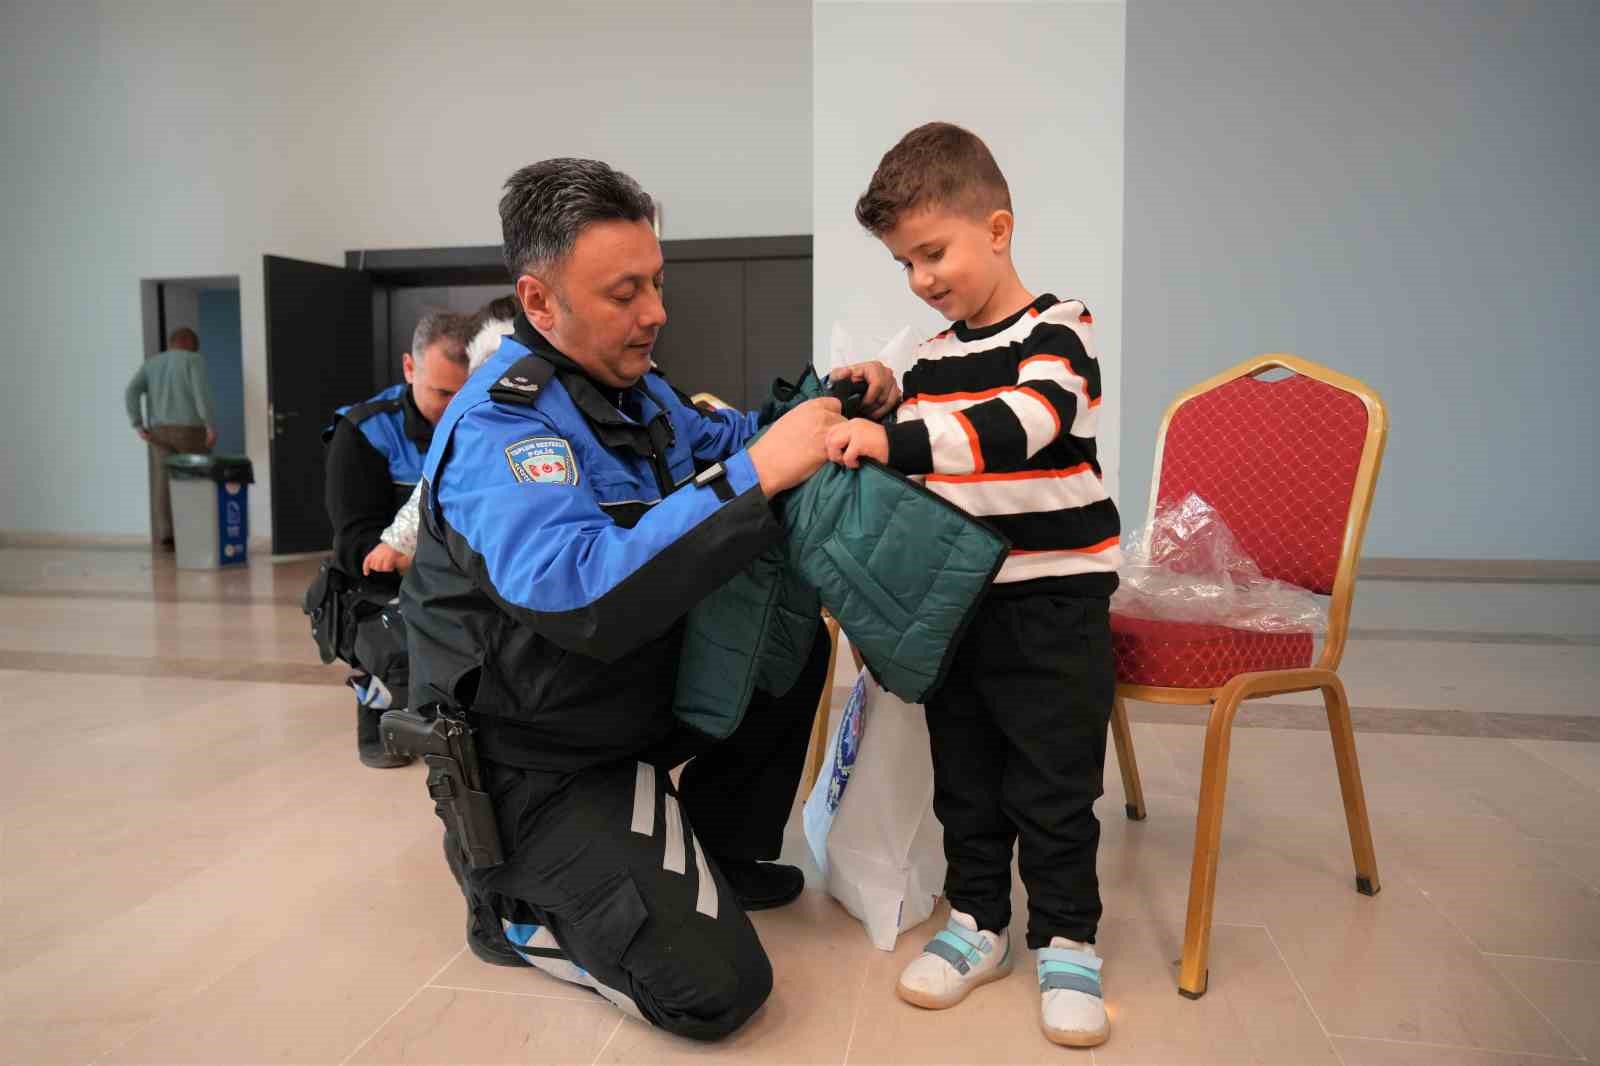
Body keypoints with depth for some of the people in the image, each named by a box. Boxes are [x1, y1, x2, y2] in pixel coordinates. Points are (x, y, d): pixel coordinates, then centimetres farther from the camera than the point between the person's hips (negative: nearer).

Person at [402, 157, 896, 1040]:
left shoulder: (630, 386, 4)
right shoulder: (497, 428, -25)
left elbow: (717, 439, 19)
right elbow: (583, 597, -40)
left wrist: (822, 406, -2)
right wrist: (756, 475, -39)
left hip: (638, 696, 9)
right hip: (542, 764, -9)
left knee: (797, 640, 13)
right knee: (716, 988, -17)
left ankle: (714, 854, 23)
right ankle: (515, 901, 8)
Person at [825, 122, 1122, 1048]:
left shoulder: (1055, 328, -9)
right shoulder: (934, 356, 11)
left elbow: (1023, 422, -30)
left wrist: (895, 440, -37)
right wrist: (869, 422, 3)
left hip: (1053, 603, -6)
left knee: (1052, 788, 3)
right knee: (965, 777, 14)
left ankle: (1067, 941, 22)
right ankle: (978, 921, 31)